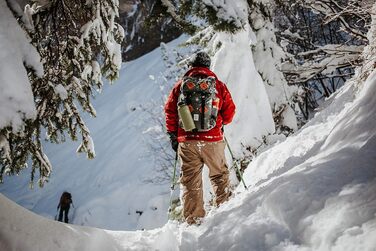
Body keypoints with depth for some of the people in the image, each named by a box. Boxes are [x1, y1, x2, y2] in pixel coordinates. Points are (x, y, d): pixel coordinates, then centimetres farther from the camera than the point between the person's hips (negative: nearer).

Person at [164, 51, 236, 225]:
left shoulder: (180, 85, 6)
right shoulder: (218, 84, 5)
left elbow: (170, 111, 4)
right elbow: (229, 110, 7)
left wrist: (173, 135, 13)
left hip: (187, 140, 0)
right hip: (212, 139, 0)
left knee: (190, 180, 5)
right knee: (219, 175, 15)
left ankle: (193, 220, 5)